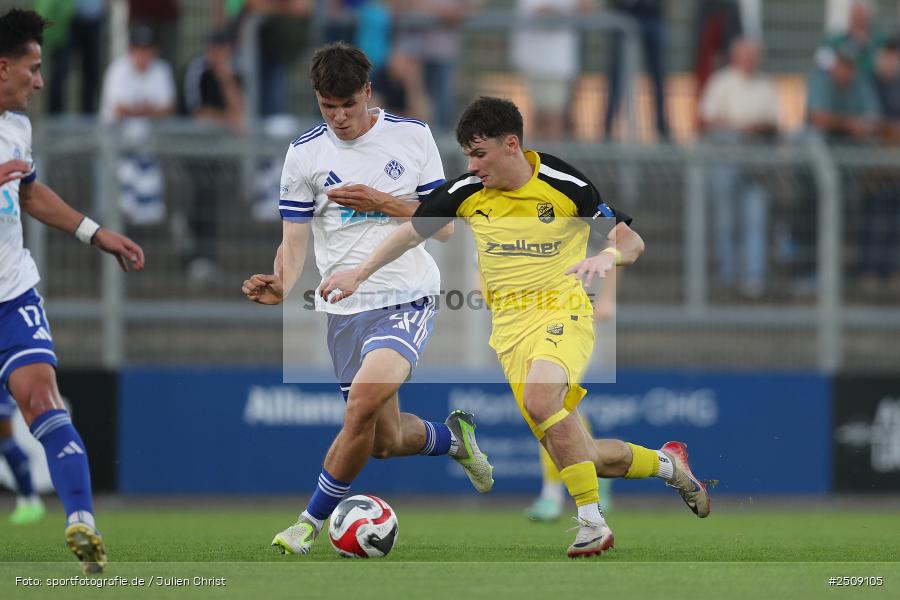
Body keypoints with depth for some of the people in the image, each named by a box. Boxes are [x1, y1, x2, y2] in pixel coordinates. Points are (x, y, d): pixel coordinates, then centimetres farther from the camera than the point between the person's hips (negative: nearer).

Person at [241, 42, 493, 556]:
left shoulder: (412, 136, 0)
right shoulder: (305, 153, 2)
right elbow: (295, 240, 0)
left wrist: (382, 202, -13)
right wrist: (281, 285, -21)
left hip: (408, 297, -3)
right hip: (346, 306, 3)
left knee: (364, 398, -27)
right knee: (386, 441, 5)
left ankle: (315, 519, -11)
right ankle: (454, 437, 40)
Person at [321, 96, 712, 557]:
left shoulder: (565, 185, -10)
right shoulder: (465, 192, 0)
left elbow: (631, 242, -6)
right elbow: (412, 232, 16)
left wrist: (609, 256, -27)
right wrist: (359, 274, 13)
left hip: (562, 311, -4)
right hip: (509, 325, 4)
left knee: (540, 399, -36)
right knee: (576, 456, -4)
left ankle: (591, 523, -30)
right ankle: (664, 462, 24)